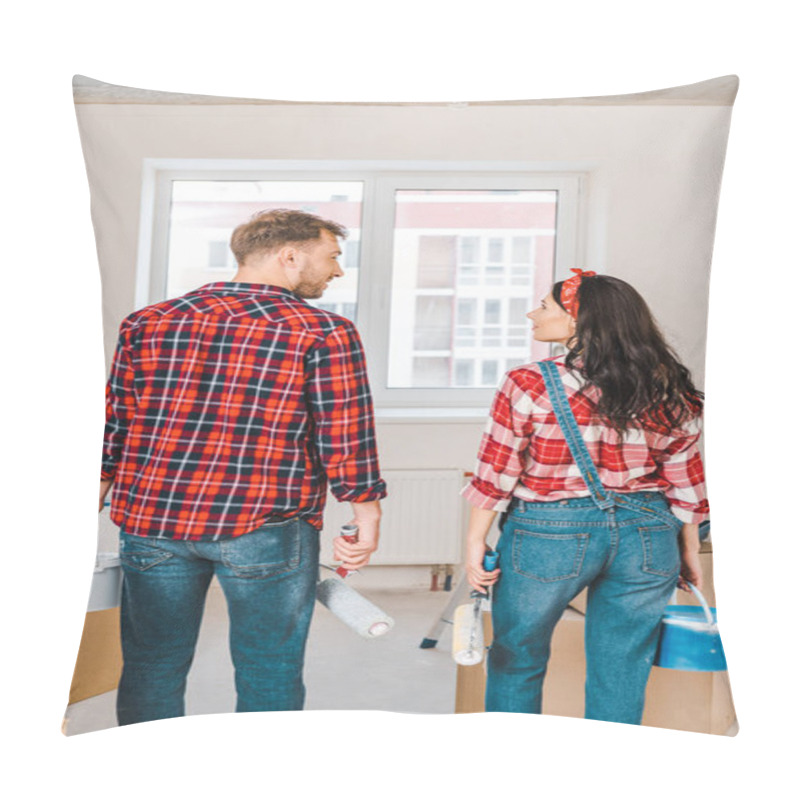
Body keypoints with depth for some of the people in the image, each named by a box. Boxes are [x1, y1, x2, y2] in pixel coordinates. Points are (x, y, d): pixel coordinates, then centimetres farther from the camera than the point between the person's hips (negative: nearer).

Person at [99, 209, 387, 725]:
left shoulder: (149, 321, 7)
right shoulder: (326, 333, -5)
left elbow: (111, 425, 10)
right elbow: (346, 439, -8)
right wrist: (368, 518, 2)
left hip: (152, 519, 4)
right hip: (268, 527, -3)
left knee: (152, 668, 17)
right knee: (269, 677, 11)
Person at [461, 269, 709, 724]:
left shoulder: (529, 386, -11)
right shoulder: (672, 395, 2)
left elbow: (495, 477, -9)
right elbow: (687, 486, 7)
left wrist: (476, 542, 1)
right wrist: (690, 553, 17)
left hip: (549, 534, -3)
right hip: (647, 538, 3)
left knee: (516, 662, 18)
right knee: (622, 679, 15)